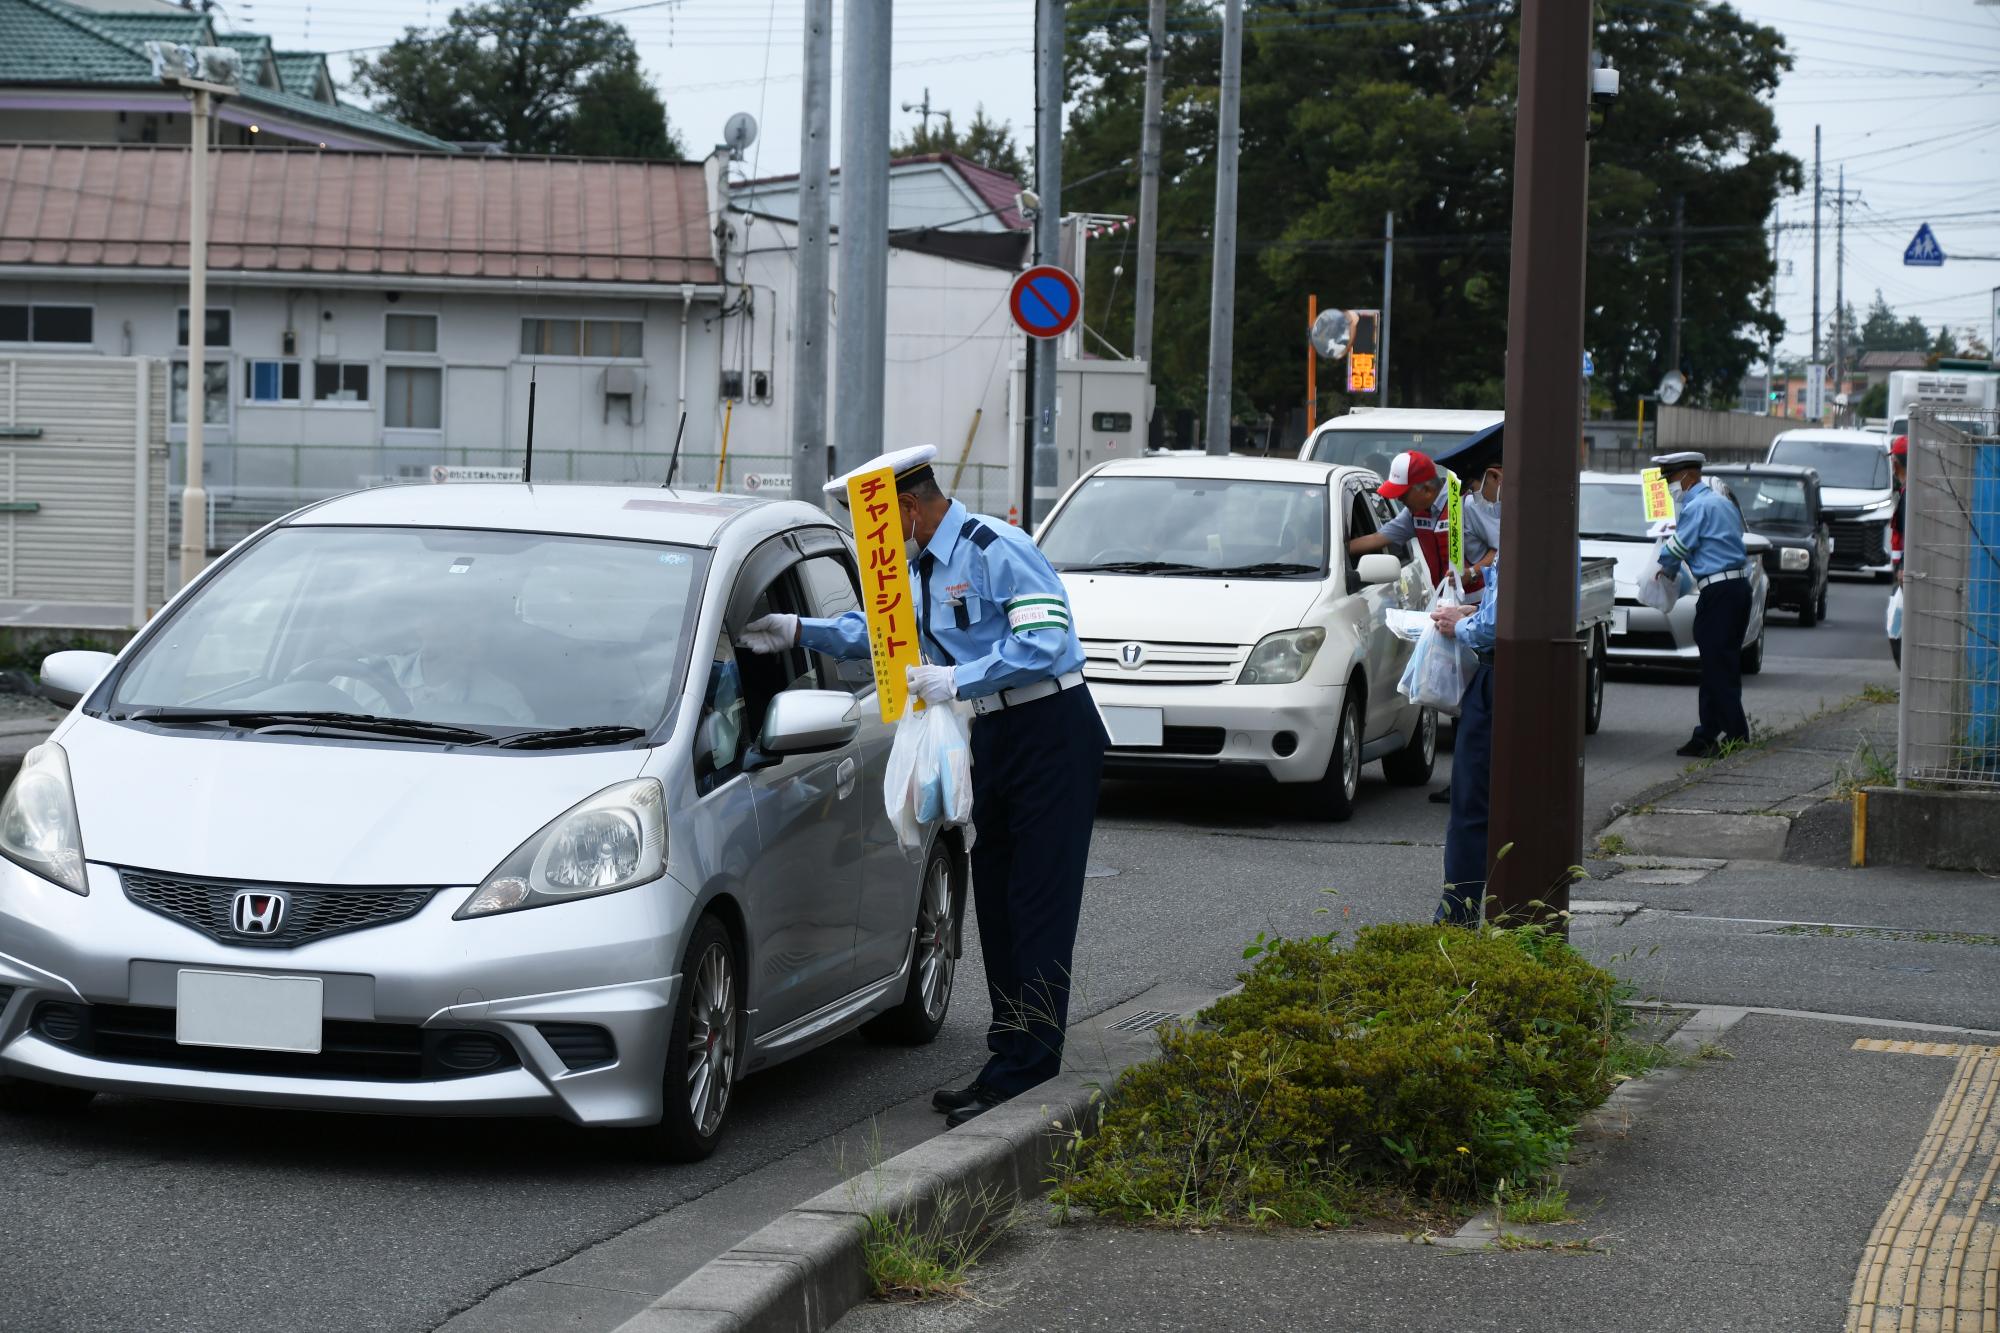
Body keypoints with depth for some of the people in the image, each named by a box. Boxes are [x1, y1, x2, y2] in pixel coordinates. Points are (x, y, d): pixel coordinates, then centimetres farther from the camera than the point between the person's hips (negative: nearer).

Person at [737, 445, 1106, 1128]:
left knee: (1039, 908, -9)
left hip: (1051, 737, -10)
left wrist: (957, 681, -22)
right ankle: (1009, 1063, 17)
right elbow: (883, 629, 29)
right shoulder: (926, 565, 14)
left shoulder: (997, 550, -17)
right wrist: (799, 631, 21)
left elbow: (1046, 641, -24)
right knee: (997, 906, 11)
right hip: (994, 740, 10)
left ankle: (1027, 1072, -10)